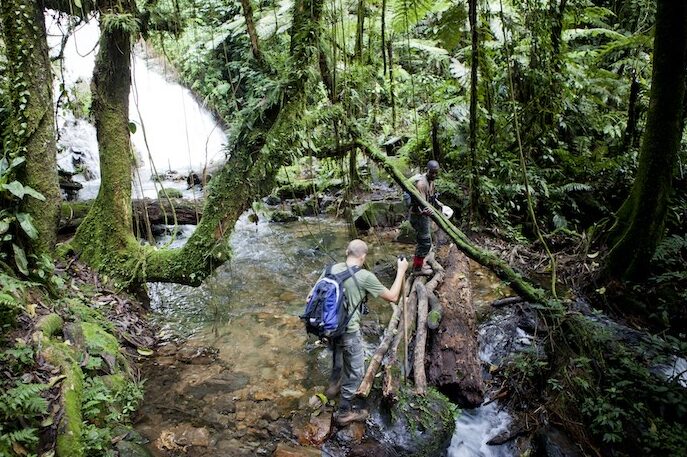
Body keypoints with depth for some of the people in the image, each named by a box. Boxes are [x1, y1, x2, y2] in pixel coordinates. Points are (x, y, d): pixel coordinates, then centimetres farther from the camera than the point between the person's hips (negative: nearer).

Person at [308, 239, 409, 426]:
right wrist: (401, 271, 1)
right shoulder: (365, 277, -18)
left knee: (337, 357, 34)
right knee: (355, 372, 14)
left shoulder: (333, 268, -4)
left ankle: (334, 385, 59)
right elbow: (392, 297, -8)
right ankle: (344, 412, 27)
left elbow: (312, 296, 1)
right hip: (349, 332, -6)